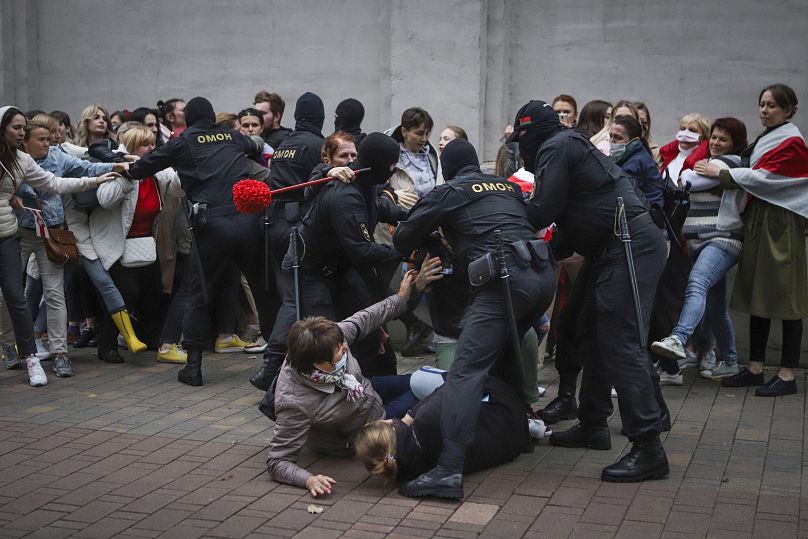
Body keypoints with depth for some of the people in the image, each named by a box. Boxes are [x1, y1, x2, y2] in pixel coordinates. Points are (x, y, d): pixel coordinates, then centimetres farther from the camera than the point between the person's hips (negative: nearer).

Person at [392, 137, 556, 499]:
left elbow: (403, 240, 13)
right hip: (544, 275, 7)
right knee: (508, 348, 31)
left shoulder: (449, 192, 11)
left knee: (465, 371, -13)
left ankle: (449, 471, -25)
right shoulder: (508, 186, 26)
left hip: (506, 280, -7)